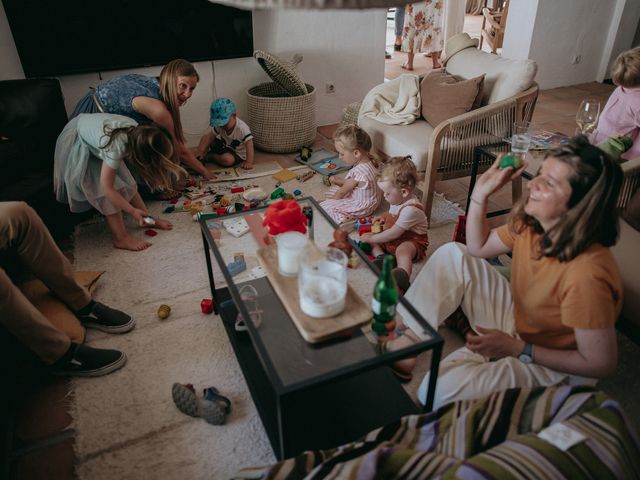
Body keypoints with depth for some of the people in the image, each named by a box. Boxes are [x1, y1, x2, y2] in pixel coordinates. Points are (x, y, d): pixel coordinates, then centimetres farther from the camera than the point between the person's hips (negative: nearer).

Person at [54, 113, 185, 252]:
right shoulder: (116, 147, -42)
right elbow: (107, 188, -33)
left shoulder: (138, 131, -26)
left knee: (126, 181, 4)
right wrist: (132, 211, -27)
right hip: (77, 145, -6)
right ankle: (121, 239, -7)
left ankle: (147, 219, 14)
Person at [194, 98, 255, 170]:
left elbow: (249, 144, -37)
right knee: (205, 139, -6)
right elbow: (210, 136, -11)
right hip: (225, 146, 5)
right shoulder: (219, 126, -13)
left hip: (237, 153, -5)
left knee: (227, 159, -36)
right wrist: (200, 151, -21)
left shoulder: (242, 128, -34)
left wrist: (249, 162, -43)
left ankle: (210, 156, -11)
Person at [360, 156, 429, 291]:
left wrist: (372, 238, -18)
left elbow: (394, 233, -27)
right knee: (369, 239, 1)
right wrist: (382, 218, 9)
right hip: (393, 239, 10)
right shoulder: (398, 200, 1)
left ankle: (403, 276, -64)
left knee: (402, 250, -41)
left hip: (412, 241, -10)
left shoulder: (411, 209, -28)